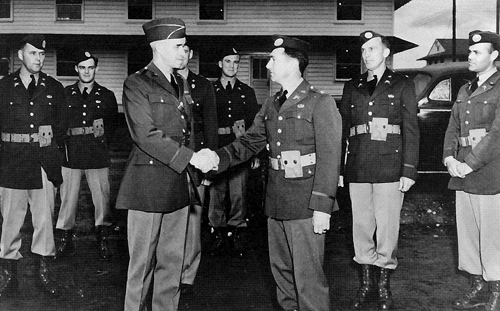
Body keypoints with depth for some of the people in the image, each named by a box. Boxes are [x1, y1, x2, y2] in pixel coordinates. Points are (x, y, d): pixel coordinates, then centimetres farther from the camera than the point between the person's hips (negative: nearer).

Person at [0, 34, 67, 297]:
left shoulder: (54, 88, 11)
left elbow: (62, 123, 15)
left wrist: (52, 135, -1)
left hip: (45, 164, 1)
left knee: (45, 218, 4)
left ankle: (43, 271, 17)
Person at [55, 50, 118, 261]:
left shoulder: (107, 96, 9)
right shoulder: (65, 93, 9)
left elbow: (112, 124, 17)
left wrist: (102, 142, 10)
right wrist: (63, 144, 5)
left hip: (97, 156, 0)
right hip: (71, 154, 0)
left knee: (102, 197, -1)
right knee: (67, 198, 2)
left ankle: (102, 241, 11)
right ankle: (66, 241, 14)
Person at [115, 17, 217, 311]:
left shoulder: (179, 83, 17)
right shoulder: (137, 84, -5)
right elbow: (146, 135, -15)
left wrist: (201, 157, 4)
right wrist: (192, 158, -18)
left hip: (179, 184, 7)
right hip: (149, 184, -6)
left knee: (173, 261, 11)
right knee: (143, 263, 3)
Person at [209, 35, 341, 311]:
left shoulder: (320, 103, -8)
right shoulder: (271, 105, 13)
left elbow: (329, 157, -13)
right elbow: (249, 142, 10)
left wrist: (322, 206, -17)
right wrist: (218, 158, -7)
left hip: (306, 204, -7)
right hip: (276, 202, 7)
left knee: (307, 275, -1)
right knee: (281, 270, 18)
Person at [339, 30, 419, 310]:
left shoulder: (402, 86, 6)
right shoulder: (352, 87, 14)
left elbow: (411, 130, 1)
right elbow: (343, 129, 12)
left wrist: (409, 170, -6)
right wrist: (338, 168, 7)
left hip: (390, 168, -3)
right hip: (357, 169, 3)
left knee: (387, 227, 1)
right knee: (362, 226, 8)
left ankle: (384, 284, 17)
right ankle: (367, 281, 23)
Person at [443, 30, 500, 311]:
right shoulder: (465, 91, 17)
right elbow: (453, 128, 14)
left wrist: (469, 164, -17)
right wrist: (449, 158, -3)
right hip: (462, 175, 7)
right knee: (467, 234, 12)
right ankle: (476, 287, 25)